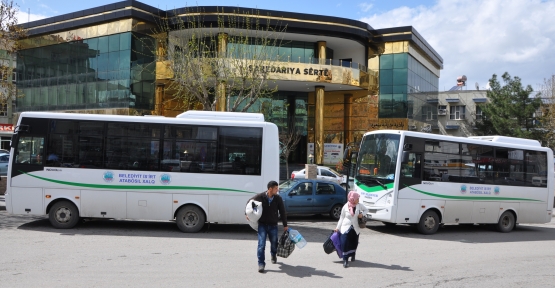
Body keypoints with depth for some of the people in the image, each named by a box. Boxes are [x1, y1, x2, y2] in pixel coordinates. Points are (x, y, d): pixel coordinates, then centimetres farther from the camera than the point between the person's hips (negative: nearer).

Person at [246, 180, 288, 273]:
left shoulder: (278, 198, -6)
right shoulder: (260, 196, -11)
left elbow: (282, 212, 3)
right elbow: (249, 202, 7)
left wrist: (285, 225, 5)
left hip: (273, 225, 2)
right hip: (262, 225, -2)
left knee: (274, 244, 14)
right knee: (261, 244, -11)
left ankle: (273, 256, 46)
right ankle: (261, 264, -2)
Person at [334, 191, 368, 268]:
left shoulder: (359, 206, -4)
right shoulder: (345, 207, -9)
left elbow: (366, 210, 12)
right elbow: (342, 218, 1)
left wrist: (362, 214, -9)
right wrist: (338, 227, 0)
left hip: (355, 228, 2)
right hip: (346, 228, -2)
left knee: (354, 243, 14)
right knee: (345, 244, -10)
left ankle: (353, 255, 42)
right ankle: (345, 260, -1)